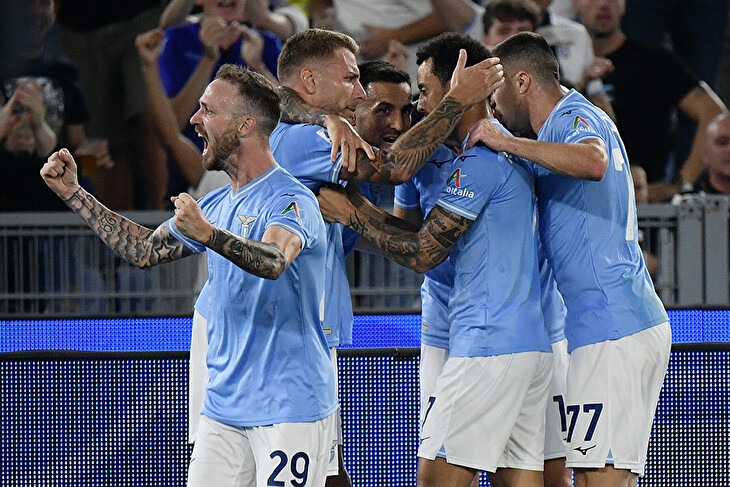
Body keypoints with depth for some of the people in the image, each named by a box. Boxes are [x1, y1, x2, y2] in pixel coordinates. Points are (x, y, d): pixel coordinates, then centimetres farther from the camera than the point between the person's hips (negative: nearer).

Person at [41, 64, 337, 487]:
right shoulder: (218, 205, 14)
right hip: (223, 408, 8)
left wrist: (208, 235, -51)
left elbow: (273, 262, -34)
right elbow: (146, 250, 25)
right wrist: (74, 194, 21)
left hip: (290, 408, -8)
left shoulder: (291, 200, -13)